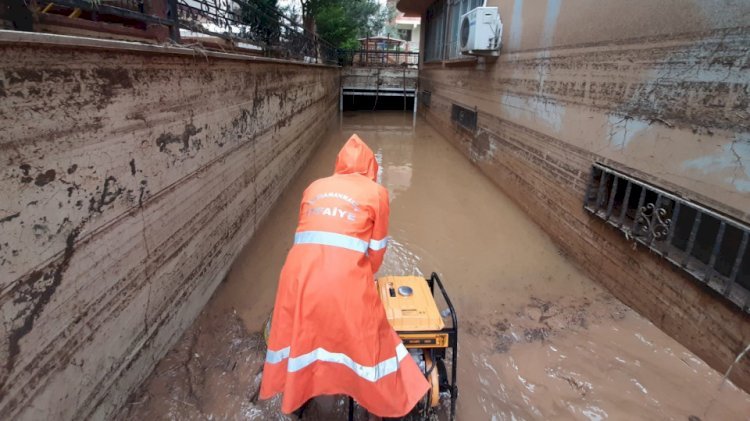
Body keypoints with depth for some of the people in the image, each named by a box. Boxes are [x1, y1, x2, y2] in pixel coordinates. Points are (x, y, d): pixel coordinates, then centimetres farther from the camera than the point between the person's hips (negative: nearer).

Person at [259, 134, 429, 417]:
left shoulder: (315, 187, 19)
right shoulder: (376, 192, 10)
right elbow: (376, 249, 13)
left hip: (301, 272, 3)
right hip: (345, 276, -3)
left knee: (299, 333, 25)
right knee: (366, 338, 17)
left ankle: (295, 394, 49)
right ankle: (392, 405, 37)